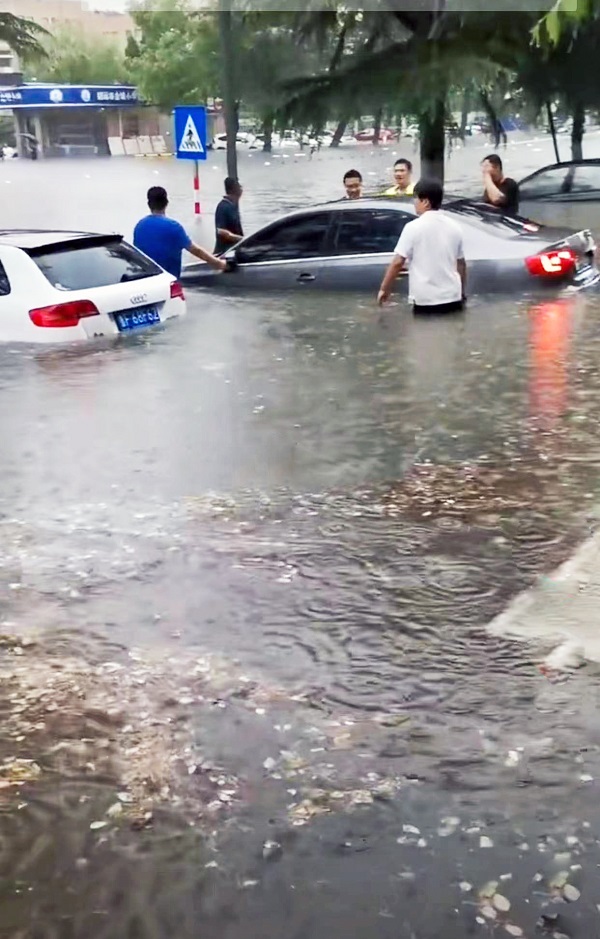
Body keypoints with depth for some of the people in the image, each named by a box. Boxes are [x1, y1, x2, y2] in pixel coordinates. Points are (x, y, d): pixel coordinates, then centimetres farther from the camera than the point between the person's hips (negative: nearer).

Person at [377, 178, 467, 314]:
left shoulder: (413, 227, -9)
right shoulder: (454, 226, 8)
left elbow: (398, 262, -10)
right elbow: (461, 263, 15)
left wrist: (384, 288, 1)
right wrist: (463, 292, 28)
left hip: (425, 300, -5)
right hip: (452, 298, 5)